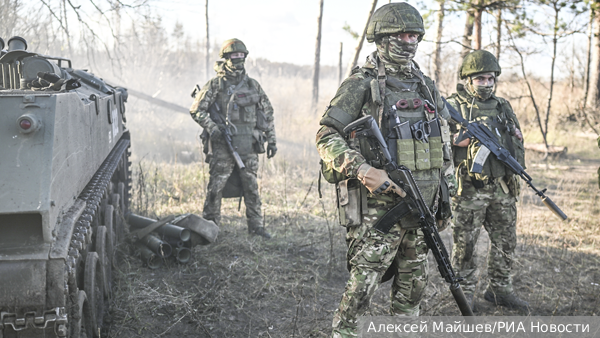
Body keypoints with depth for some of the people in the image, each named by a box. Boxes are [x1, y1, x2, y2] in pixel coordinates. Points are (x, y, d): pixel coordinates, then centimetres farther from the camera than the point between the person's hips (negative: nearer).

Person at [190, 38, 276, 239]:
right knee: (216, 187, -1)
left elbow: (267, 113, 17)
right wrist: (212, 128, -16)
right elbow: (196, 110, -2)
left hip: (248, 147, 4)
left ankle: (255, 226, 15)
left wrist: (271, 140, 12)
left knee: (251, 187, 7)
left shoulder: (253, 86, 12)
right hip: (222, 146, -3)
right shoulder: (215, 85, 0)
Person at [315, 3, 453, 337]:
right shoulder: (361, 84, -6)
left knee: (414, 284, 14)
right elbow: (327, 137, -11)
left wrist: (439, 189, 18)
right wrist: (363, 171, -24)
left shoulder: (426, 86, 14)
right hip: (377, 206, -6)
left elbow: (445, 129, 25)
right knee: (363, 284, -5)